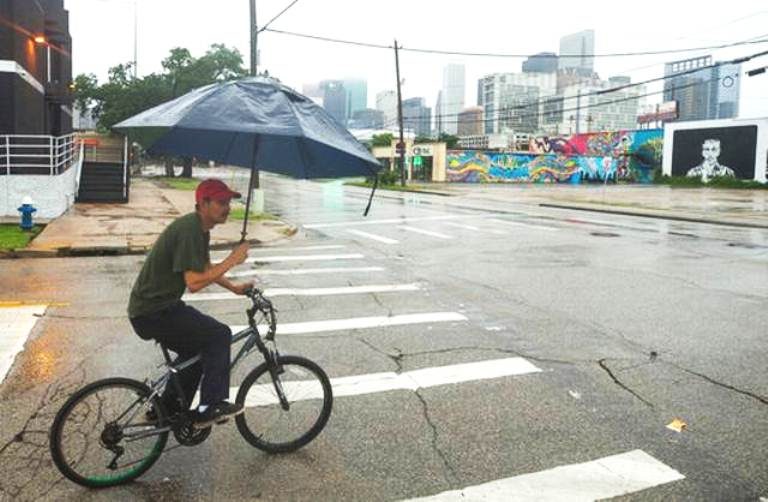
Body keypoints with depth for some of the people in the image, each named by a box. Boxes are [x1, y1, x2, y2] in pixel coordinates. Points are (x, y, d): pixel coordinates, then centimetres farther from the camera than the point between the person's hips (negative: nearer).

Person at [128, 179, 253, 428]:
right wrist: (232, 260, -23)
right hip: (153, 312, -11)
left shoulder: (201, 229, 9)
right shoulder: (188, 230, -23)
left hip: (160, 305, 11)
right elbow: (194, 282, -29)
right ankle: (211, 407, -7)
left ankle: (167, 410, 35)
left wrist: (234, 288, 16)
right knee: (219, 334, -14)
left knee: (196, 349, 23)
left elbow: (205, 268, 24)